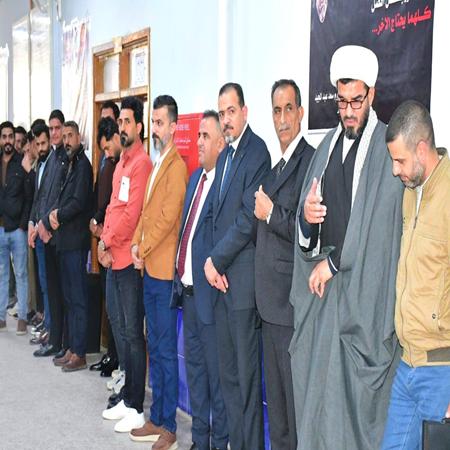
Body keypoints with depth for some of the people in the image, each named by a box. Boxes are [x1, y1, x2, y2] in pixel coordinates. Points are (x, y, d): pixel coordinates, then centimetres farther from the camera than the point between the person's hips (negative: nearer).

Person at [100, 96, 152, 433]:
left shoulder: (142, 162, -13)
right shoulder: (122, 162, 16)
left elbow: (132, 213, -18)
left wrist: (108, 242, -10)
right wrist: (105, 242, 4)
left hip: (128, 257, -10)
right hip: (113, 257, 10)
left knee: (133, 332, -3)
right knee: (120, 326, 15)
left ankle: (136, 408, 5)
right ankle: (127, 398, 26)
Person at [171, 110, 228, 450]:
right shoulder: (195, 177, 14)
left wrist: (214, 267, -16)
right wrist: (179, 275, 14)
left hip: (209, 290, -9)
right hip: (188, 287, 9)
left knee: (216, 370, 2)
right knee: (195, 367, 17)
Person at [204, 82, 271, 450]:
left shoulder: (257, 152, -10)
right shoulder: (224, 156, 17)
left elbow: (249, 218, -16)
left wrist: (216, 260, -10)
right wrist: (212, 262, 4)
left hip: (242, 277, -9)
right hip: (220, 276, 9)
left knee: (246, 374, -1)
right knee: (227, 372, 15)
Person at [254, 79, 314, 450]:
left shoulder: (311, 161, -12)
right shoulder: (276, 168, 17)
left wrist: (271, 213, -12)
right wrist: (264, 213, 3)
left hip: (292, 307, -9)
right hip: (271, 304, 9)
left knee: (296, 402, -1)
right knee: (276, 402, 19)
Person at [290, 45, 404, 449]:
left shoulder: (387, 146, -7)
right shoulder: (328, 146, 13)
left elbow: (378, 222, -12)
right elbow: (307, 231, 12)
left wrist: (334, 263, -9)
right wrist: (305, 215, -10)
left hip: (363, 290, -6)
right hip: (320, 285, 6)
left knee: (355, 390, 0)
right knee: (315, 384, 9)